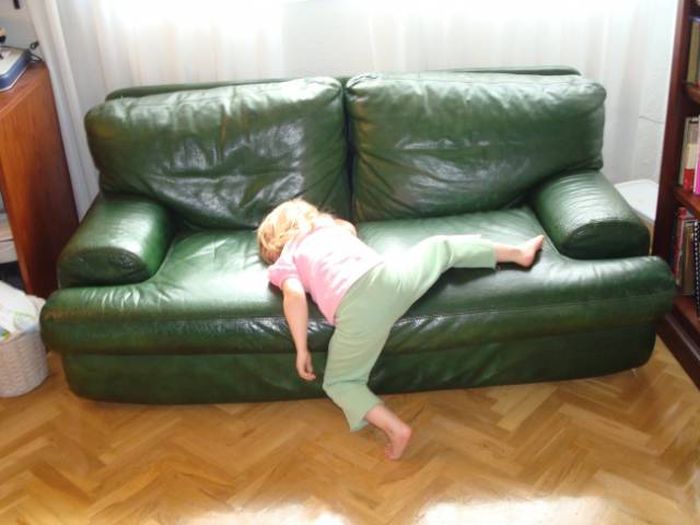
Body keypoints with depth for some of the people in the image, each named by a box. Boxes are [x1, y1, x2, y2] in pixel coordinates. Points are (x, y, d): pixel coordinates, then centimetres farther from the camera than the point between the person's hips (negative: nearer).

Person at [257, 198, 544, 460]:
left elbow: (294, 296, -2)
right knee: (440, 247, 29)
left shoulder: (285, 262, 17)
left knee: (339, 383, 14)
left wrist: (302, 350, 2)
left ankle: (395, 428, -6)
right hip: (388, 277, 4)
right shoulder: (332, 227, 29)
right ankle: (518, 252, 35)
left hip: (357, 308, -4)